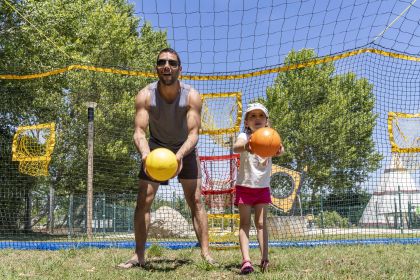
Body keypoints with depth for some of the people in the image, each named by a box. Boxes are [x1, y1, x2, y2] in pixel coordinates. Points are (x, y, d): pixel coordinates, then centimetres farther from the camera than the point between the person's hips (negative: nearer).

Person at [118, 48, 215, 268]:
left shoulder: (192, 96, -23)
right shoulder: (145, 96, -22)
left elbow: (193, 133, -27)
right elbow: (139, 131, -26)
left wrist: (179, 155, -47)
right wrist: (145, 153, -48)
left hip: (184, 151, 0)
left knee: (195, 200, -6)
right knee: (143, 201, -6)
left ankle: (205, 253, -2)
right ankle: (139, 256, 2)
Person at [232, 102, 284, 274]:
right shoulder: (244, 136, -8)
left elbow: (280, 150, -22)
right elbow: (236, 147, -32)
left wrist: (279, 150, -49)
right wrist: (245, 147, -57)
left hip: (263, 187, 2)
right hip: (244, 186, -2)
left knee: (261, 223, 1)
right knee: (245, 223, -4)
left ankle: (264, 259, -1)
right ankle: (246, 260, -12)